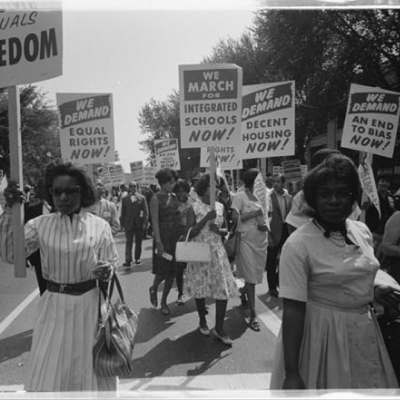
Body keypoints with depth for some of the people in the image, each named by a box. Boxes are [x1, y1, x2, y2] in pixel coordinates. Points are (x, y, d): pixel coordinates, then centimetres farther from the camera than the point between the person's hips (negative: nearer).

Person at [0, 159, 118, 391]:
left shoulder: (100, 226, -6)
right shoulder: (40, 225, -3)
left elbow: (112, 263, 1)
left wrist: (107, 270, -22)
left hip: (89, 304, 0)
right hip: (55, 306, 1)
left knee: (91, 370, 16)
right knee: (48, 374, 10)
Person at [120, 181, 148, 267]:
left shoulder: (142, 198, 2)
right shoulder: (125, 199, 5)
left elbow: (145, 211, 0)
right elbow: (123, 212, 6)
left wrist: (144, 223, -9)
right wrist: (122, 224, 0)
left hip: (139, 224, 0)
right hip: (129, 224, 0)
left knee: (138, 242, 9)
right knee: (129, 242, -5)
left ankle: (137, 258, 22)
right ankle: (128, 261, -9)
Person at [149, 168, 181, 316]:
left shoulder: (174, 197, 9)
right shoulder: (156, 198, -8)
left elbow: (178, 216, 12)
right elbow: (155, 222, -13)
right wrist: (158, 242, -20)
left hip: (176, 236, 6)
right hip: (163, 237, -6)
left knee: (172, 271, 7)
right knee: (163, 270, -3)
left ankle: (164, 301, 21)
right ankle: (153, 288, 29)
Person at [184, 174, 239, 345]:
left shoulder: (220, 206, 6)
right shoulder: (194, 208, -6)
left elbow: (225, 230, 12)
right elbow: (190, 233, -12)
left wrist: (219, 230, -11)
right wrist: (206, 219, -22)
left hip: (217, 252, 3)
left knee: (224, 289, -3)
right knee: (200, 288, 8)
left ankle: (219, 328, 8)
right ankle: (202, 321, 32)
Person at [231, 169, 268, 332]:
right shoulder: (241, 196, -7)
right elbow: (235, 217, -13)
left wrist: (265, 225, -5)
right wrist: (254, 213, -15)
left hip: (261, 240, 5)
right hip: (246, 239, -5)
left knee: (256, 274, 15)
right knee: (250, 277, -4)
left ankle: (243, 291, 47)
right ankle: (253, 315, 2)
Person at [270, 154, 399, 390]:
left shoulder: (363, 231, 0)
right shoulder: (298, 245, -20)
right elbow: (293, 310, -21)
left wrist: (372, 291, 0)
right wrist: (291, 373, -22)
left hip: (365, 331, 6)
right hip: (323, 333, -6)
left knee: (368, 388, 20)